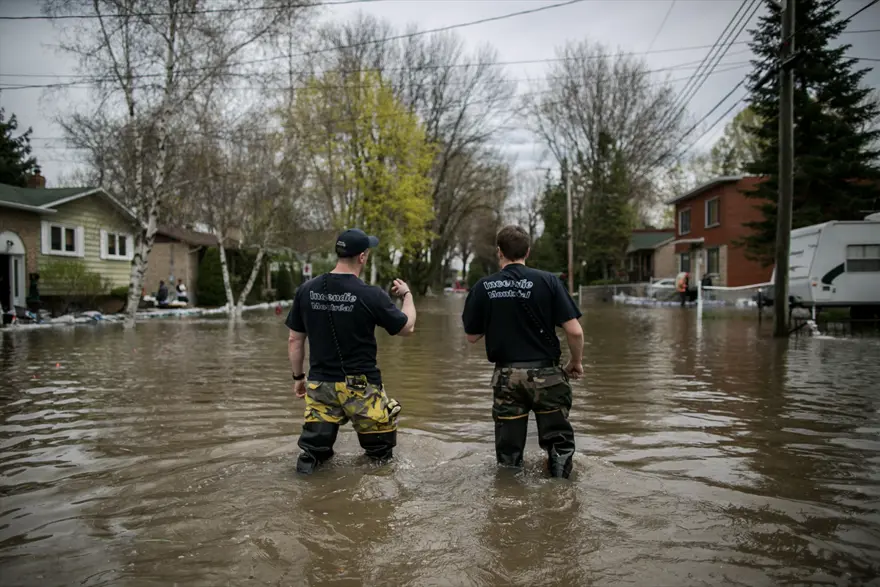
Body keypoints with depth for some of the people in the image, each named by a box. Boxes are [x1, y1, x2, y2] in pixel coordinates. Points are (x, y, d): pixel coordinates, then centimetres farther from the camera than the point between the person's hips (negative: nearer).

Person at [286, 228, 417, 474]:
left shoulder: (306, 290, -3)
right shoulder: (371, 295, -15)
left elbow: (294, 340, 5)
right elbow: (407, 328, -1)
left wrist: (298, 376, 18)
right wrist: (407, 294, 15)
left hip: (320, 383, 3)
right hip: (361, 386, -3)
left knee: (315, 445, 16)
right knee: (380, 450, 15)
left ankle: (310, 454, -4)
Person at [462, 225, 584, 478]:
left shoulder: (483, 287, -2)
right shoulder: (547, 281, -7)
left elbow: (471, 336, 6)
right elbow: (575, 331, -10)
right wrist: (576, 362, 7)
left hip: (507, 377, 2)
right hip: (545, 373, -1)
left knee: (508, 458, 14)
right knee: (559, 445, 14)